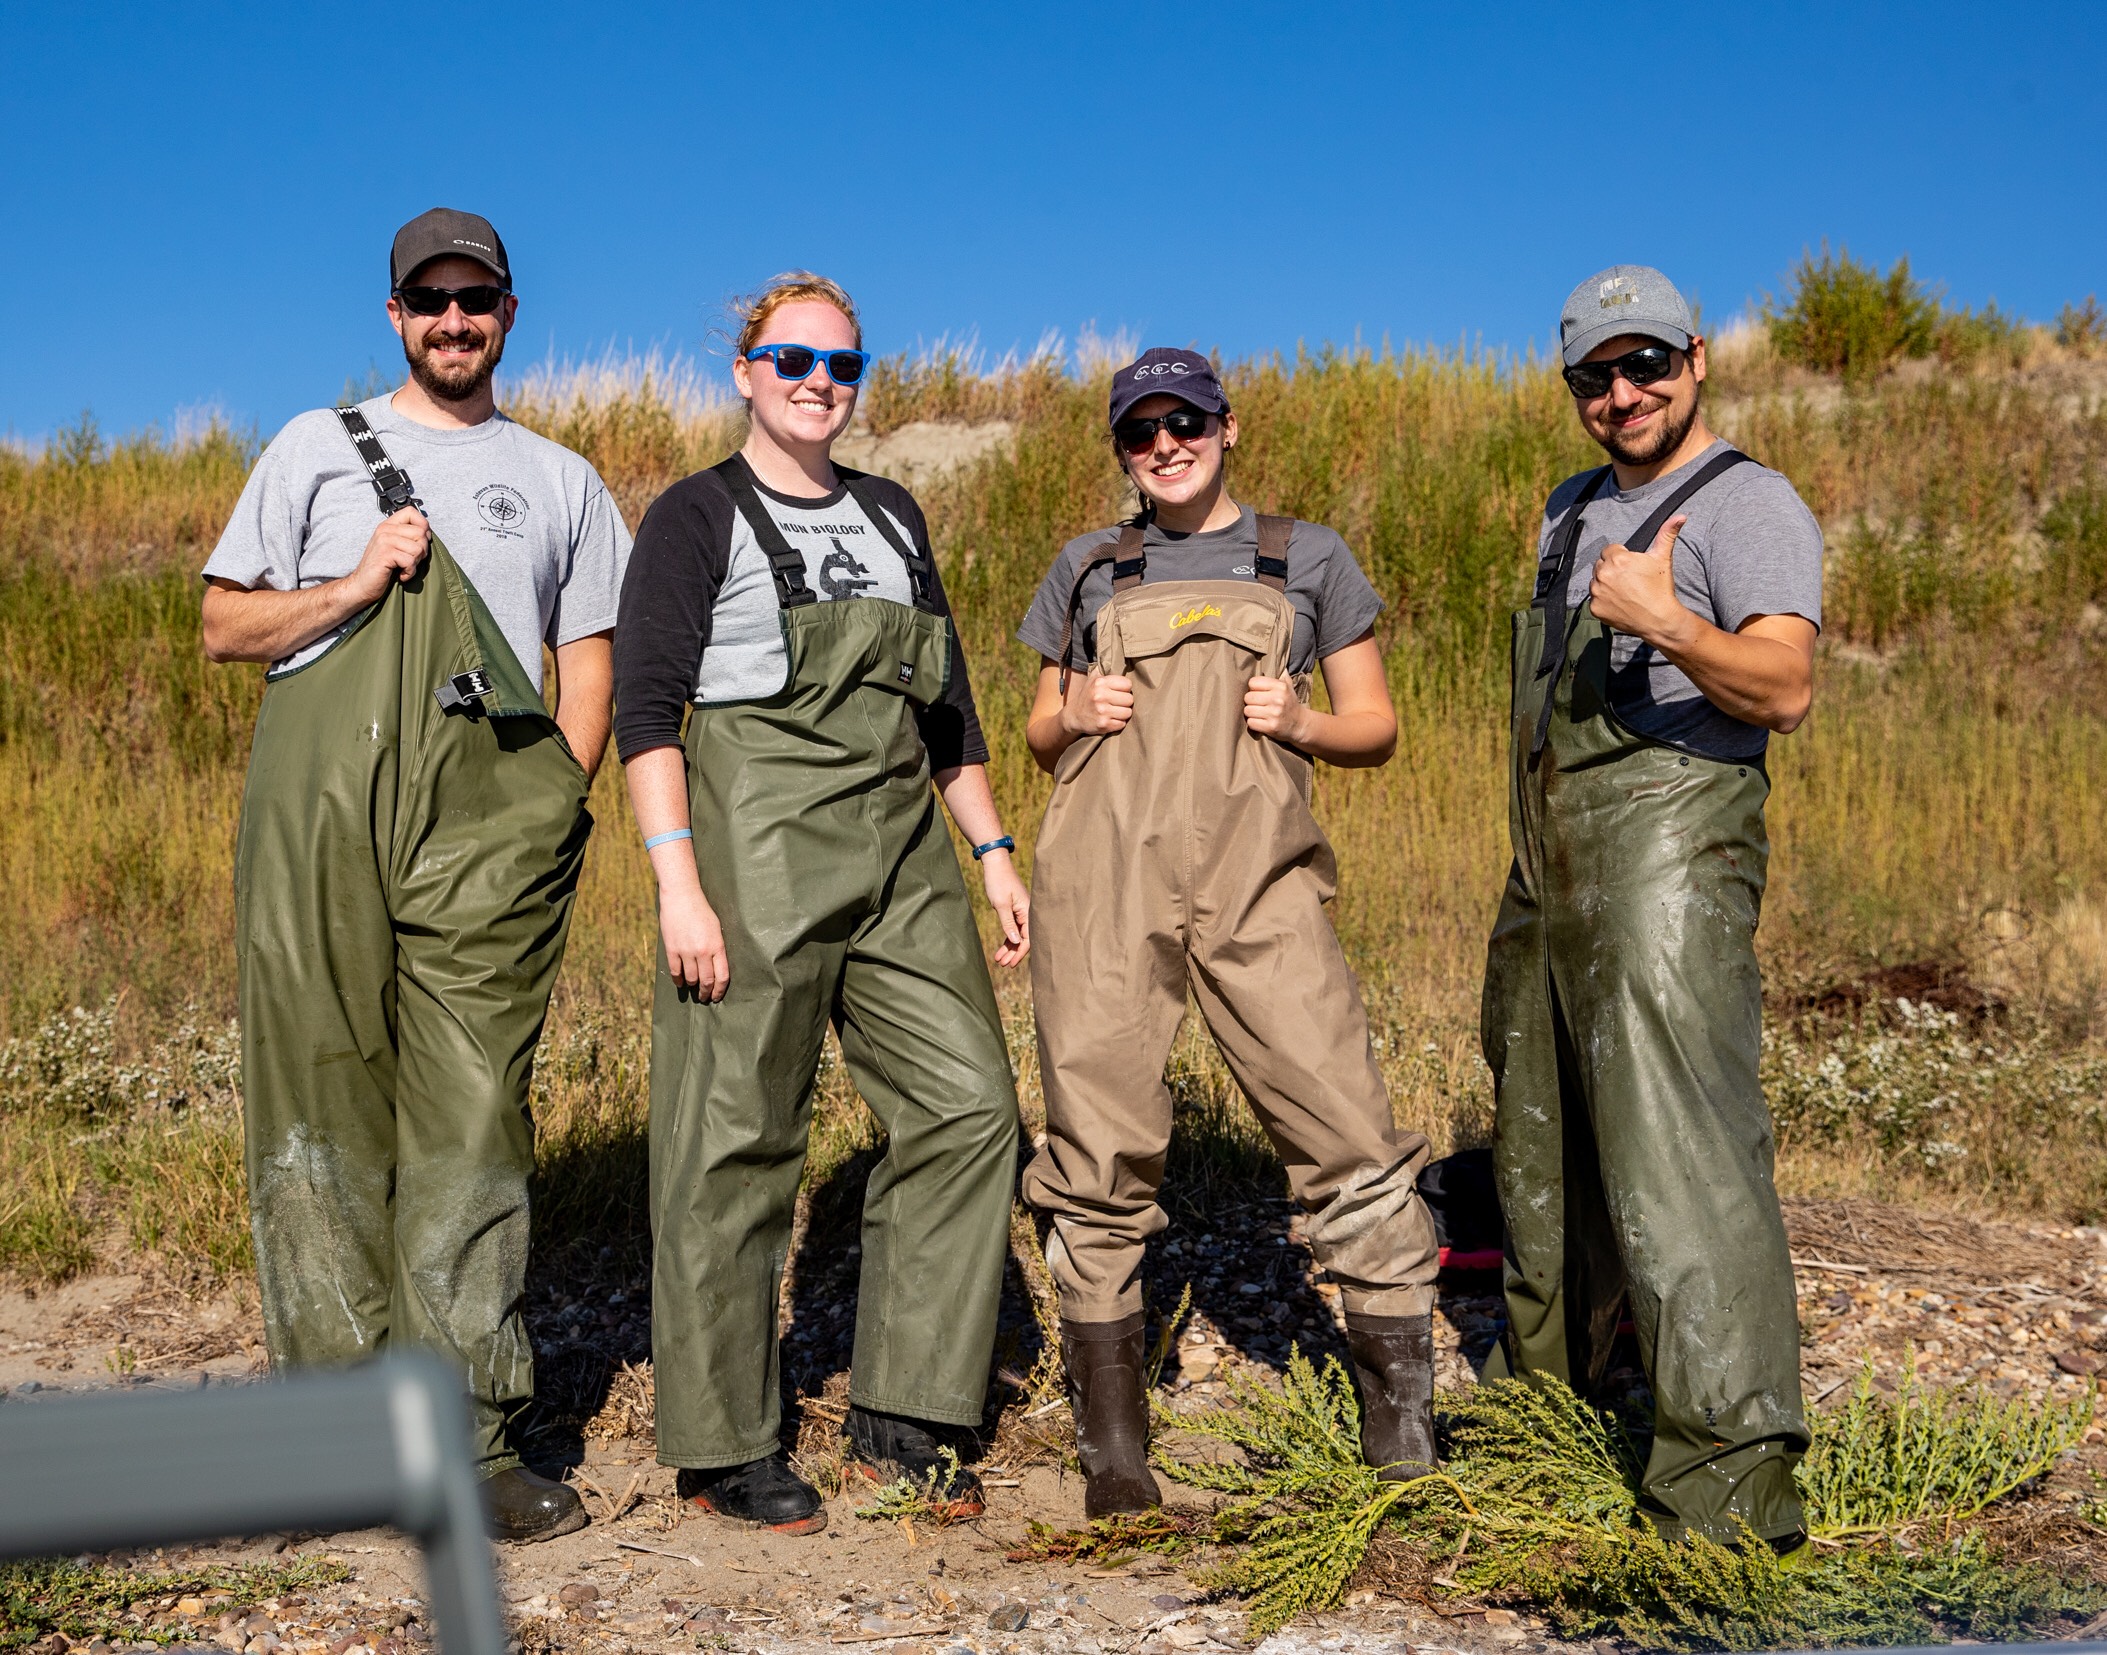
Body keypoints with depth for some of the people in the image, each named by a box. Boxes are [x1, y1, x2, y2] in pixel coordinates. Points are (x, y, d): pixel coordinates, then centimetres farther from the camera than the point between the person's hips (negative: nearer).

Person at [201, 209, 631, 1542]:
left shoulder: (560, 480, 19)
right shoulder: (316, 447, 16)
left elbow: (592, 660, 16)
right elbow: (224, 625, 14)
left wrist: (558, 812, 2)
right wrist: (350, 589, -4)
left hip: (485, 825, 0)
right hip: (320, 808, 0)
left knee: (473, 1120, -5)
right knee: (323, 1106, -1)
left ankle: (472, 1441, -2)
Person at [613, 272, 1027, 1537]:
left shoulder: (894, 519, 18)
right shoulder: (698, 518, 1)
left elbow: (947, 703, 21)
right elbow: (647, 704, -7)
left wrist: (995, 853, 13)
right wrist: (680, 883, -17)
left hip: (901, 860, 6)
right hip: (756, 855, -6)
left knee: (970, 1103, -1)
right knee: (737, 1142, -2)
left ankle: (900, 1418, 10)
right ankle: (726, 1449, 11)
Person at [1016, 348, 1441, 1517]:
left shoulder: (1307, 559, 17)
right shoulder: (1088, 569, 21)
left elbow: (1376, 726, 17)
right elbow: (1040, 739, 25)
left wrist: (1299, 721, -4)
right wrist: (1073, 714, 2)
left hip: (1257, 878, -1)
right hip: (1104, 876, 1)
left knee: (1345, 1129, -10)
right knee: (1100, 1153, 0)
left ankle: (1402, 1410, 3)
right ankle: (1111, 1443, 11)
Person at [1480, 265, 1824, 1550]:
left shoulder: (1746, 503, -6)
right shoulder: (1575, 510, 20)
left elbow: (1785, 687, -21)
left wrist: (1666, 623, -35)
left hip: (1667, 838, -9)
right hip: (1551, 857, 9)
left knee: (1680, 1144, -16)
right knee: (1546, 1127, 17)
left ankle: (1733, 1468, -15)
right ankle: (1548, 1368, 34)